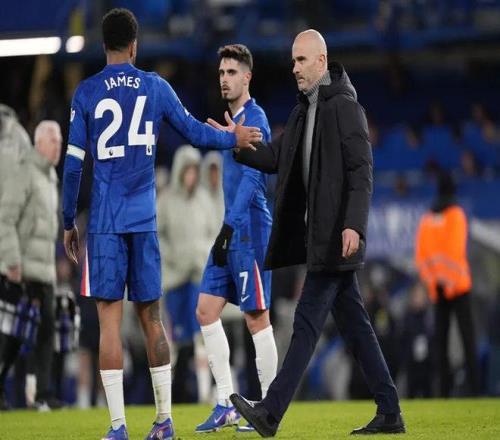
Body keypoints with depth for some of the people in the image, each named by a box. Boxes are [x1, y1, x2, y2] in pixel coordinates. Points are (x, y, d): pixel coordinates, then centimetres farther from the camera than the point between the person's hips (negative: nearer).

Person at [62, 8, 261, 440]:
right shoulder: (156, 87, 5)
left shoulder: (86, 93, -1)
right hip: (144, 219, 2)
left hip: (104, 222, -2)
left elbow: (73, 164, -2)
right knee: (151, 316, 11)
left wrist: (69, 223, 6)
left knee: (110, 318, -3)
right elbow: (194, 131, 14)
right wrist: (233, 138, 33)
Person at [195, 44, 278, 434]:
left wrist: (229, 226, -25)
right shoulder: (234, 120, 18)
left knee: (257, 318, -5)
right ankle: (227, 405, 7)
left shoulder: (254, 118, -10)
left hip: (249, 231, -9)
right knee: (206, 310, 5)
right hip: (231, 233, 9)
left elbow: (252, 178, -19)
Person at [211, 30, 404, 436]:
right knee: (354, 323, 9)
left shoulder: (345, 107, -11)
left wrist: (354, 224, -24)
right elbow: (275, 158, 18)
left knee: (307, 322, -9)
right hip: (320, 235, 9)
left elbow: (361, 172, -16)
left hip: (337, 235, -9)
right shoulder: (303, 111, 16)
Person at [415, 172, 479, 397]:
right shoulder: (456, 214, -3)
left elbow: (420, 256, 6)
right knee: (467, 336, -5)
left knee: (441, 338, 4)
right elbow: (456, 250, -11)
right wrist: (453, 282, -8)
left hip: (437, 288, 4)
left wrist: (432, 284, 7)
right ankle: (473, 387, -14)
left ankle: (444, 389, -1)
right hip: (457, 285, -4)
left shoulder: (426, 219, 10)